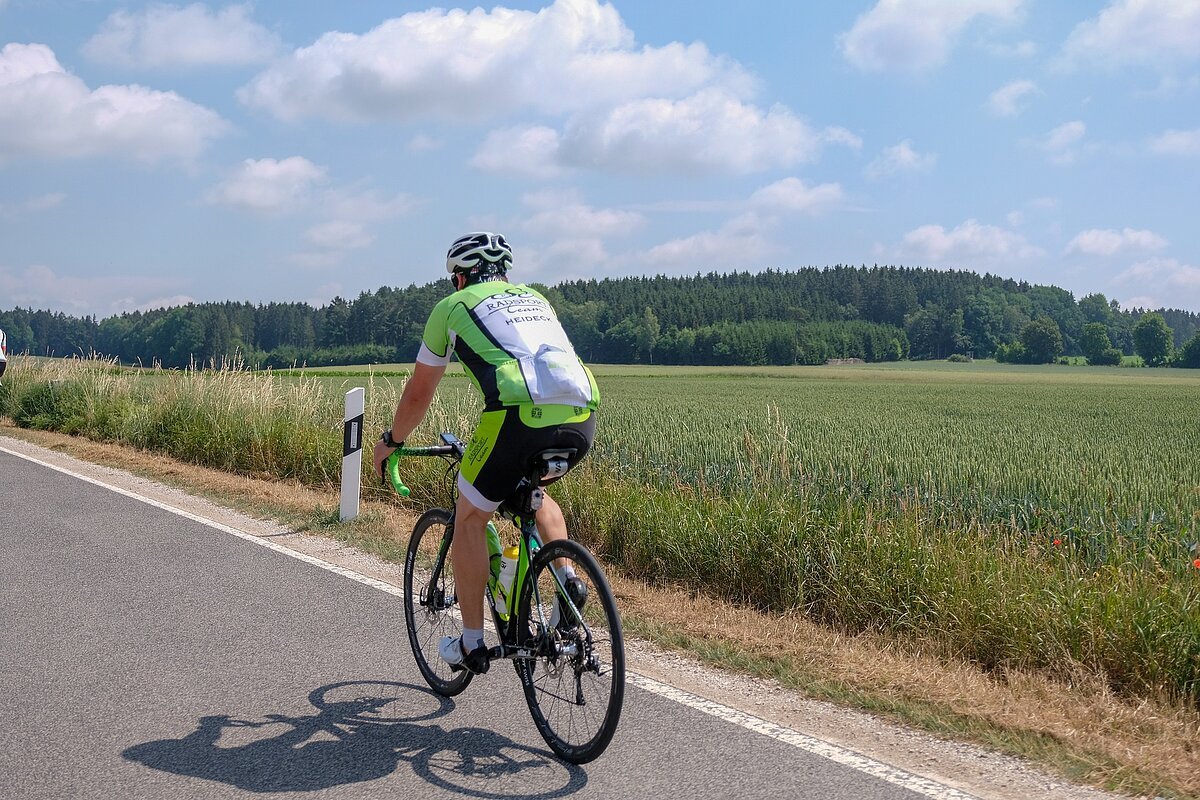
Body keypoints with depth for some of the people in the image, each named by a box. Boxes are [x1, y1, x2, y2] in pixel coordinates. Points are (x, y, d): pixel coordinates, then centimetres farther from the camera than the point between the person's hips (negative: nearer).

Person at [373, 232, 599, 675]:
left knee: (469, 521, 15)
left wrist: (391, 440, 43)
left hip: (521, 413, -5)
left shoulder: (453, 306, 20)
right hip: (581, 416, 5)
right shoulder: (535, 299, 33)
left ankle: (471, 644, 19)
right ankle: (567, 578, 18)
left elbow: (418, 392, 26)